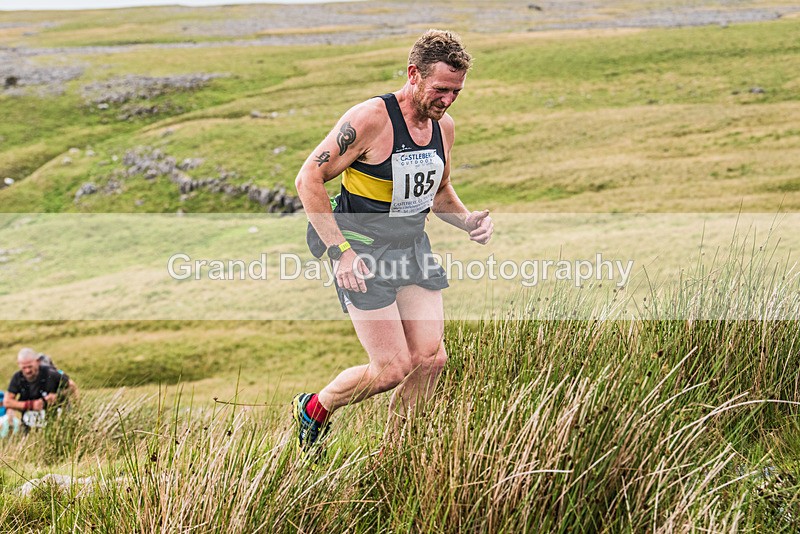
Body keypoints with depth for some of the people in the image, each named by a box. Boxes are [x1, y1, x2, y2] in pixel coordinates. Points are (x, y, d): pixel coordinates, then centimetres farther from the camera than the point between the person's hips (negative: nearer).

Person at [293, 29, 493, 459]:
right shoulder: (369, 120, -19)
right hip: (363, 251, -7)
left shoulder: (444, 126, 4)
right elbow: (308, 179, -16)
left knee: (430, 359, -3)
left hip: (414, 247, 7)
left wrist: (467, 220, -1)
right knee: (393, 370, -9)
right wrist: (342, 252, -22)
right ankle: (312, 411, 18)